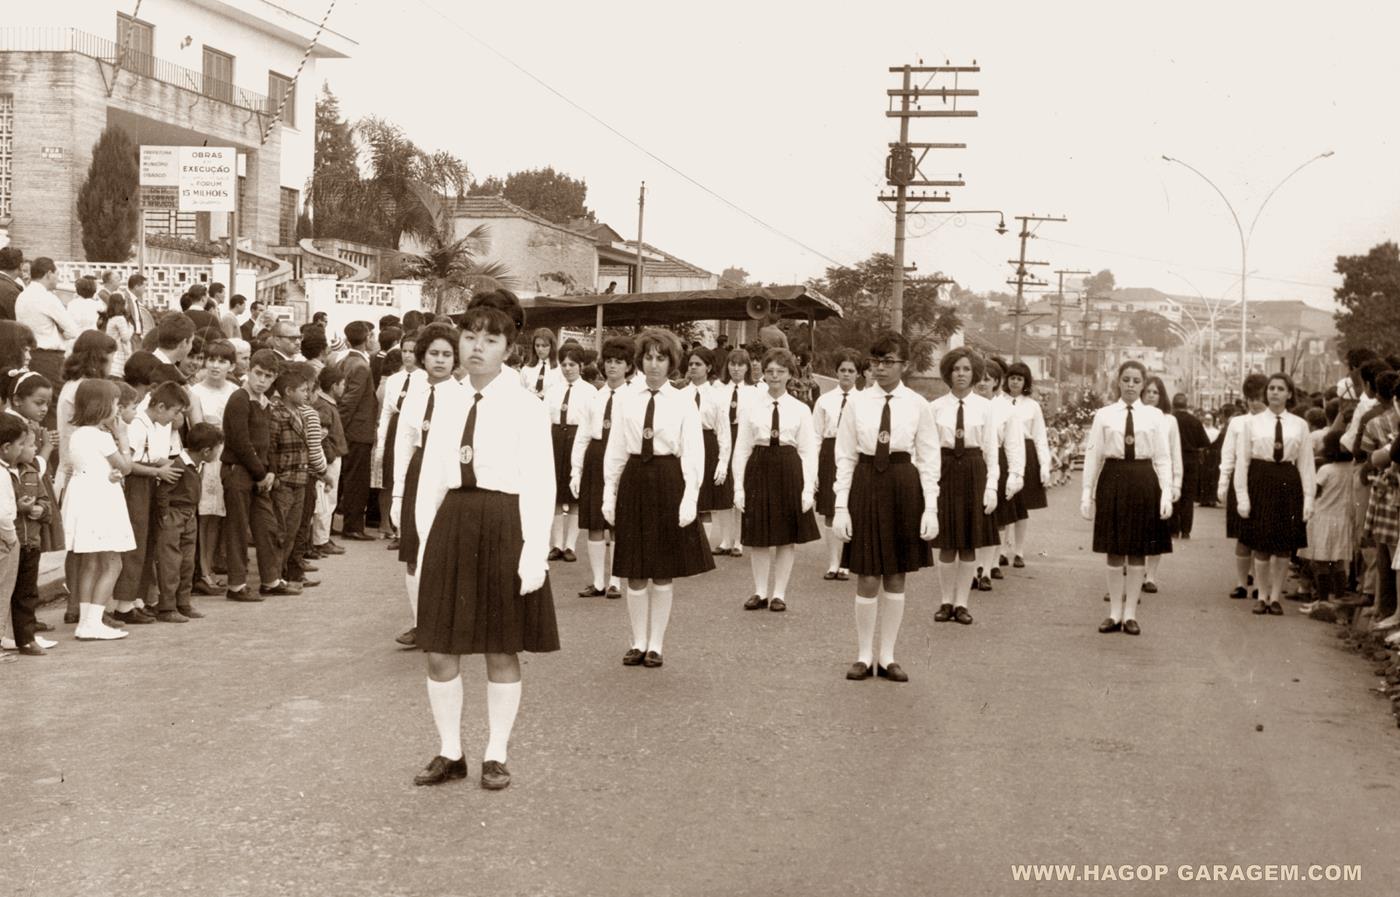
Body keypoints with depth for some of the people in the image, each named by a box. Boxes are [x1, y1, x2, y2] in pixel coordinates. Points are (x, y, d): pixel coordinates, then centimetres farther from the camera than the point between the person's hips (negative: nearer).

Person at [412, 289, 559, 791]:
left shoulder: (526, 407, -4)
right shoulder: (447, 407, 10)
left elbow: (539, 485, -8)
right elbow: (429, 483, 12)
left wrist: (535, 553, -14)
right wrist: (425, 543, 6)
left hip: (503, 526, -4)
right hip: (451, 526, 5)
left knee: (501, 652, 7)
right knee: (439, 651, 7)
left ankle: (496, 756, 22)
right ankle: (450, 753, 23)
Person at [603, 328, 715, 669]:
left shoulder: (684, 404, -1)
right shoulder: (627, 402, 5)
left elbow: (693, 455, -5)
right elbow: (615, 450, 7)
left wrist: (689, 498, -13)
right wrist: (609, 494, 4)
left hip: (668, 481, -2)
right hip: (634, 481, 2)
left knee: (664, 571, 5)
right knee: (635, 571, 7)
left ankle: (656, 644, 17)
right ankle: (639, 642, 19)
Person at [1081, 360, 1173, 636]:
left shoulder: (1154, 416, 3)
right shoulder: (1104, 415, 2)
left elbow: (1163, 458, 2)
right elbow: (1092, 455, 2)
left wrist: (1166, 493, -6)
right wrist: (1087, 493, 0)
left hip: (1144, 482, 0)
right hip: (1113, 480, 0)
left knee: (1138, 550, 6)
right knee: (1114, 551, 6)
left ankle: (1130, 613, 15)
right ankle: (1115, 613, 15)